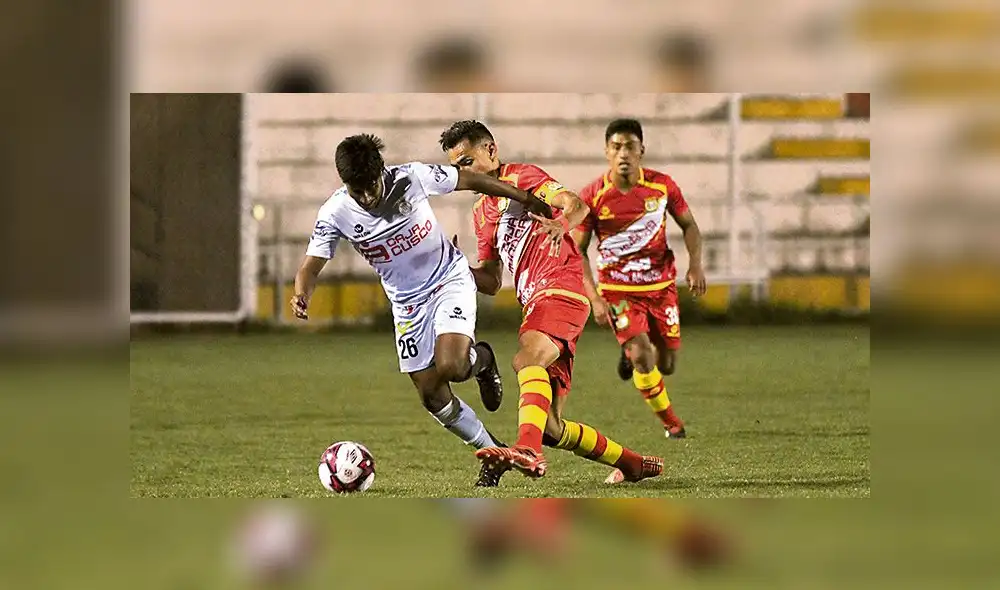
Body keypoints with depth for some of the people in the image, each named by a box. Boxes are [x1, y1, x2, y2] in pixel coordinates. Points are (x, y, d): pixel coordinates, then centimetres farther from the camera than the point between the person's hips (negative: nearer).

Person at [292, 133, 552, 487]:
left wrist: (526, 200, 3)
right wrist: (301, 295, -42)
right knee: (432, 395, 1)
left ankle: (480, 360, 11)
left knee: (450, 367, -26)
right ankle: (494, 453, 21)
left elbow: (468, 180, -7)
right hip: (407, 304, 3)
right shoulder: (335, 214, -18)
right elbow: (312, 266, -17)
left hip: (450, 281, -3)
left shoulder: (411, 178, -22)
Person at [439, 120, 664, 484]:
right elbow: (491, 282, 25)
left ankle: (528, 451, -59)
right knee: (551, 428, 3)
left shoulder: (521, 177, 3)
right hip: (535, 302, 9)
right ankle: (635, 465, 18)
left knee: (527, 360, -38)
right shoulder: (482, 212, 26)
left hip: (560, 290, -9)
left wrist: (562, 225, -38)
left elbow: (576, 205, -15)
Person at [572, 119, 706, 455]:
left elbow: (689, 225, 7)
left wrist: (696, 264, -11)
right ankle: (671, 423, 1)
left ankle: (631, 353, 43)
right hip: (618, 288, -2)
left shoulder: (662, 186, -8)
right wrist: (594, 299, -13)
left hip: (661, 285, 3)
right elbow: (577, 251, -5)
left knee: (666, 365, 6)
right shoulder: (592, 196, -13)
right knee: (642, 355, -21)